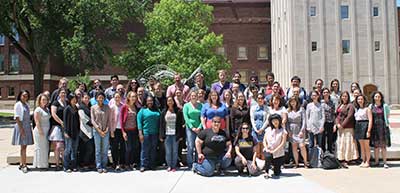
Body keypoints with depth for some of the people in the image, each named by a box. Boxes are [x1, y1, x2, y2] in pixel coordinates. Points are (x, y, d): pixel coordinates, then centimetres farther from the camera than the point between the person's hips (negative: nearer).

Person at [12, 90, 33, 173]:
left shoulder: (27, 104, 14)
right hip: (21, 126, -7)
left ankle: (21, 164, 16)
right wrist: (21, 129, -19)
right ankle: (24, 165, -6)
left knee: (24, 146, 10)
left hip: (27, 126, 7)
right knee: (23, 146, -8)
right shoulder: (18, 104, -7)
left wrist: (29, 128, 13)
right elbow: (17, 118, -12)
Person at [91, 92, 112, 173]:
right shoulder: (93, 108, 5)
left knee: (105, 150, 2)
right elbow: (93, 120, 0)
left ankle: (104, 166, 9)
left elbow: (109, 119, 7)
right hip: (96, 130, -1)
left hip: (106, 131, 1)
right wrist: (99, 130, -8)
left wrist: (107, 129, -6)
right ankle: (99, 166, 7)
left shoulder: (107, 107, 8)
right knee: (98, 150, 1)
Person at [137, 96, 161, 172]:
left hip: (155, 133, 4)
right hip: (146, 133, -4)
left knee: (153, 149, 8)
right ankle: (143, 165, 4)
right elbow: (139, 121, -4)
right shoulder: (142, 110, 1)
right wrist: (140, 133, -11)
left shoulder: (156, 110, 12)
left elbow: (159, 121, 14)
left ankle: (152, 165, 16)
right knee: (145, 150, -2)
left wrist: (159, 132, 9)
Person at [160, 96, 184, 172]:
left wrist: (181, 135, -4)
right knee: (168, 151, 3)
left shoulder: (178, 111, 2)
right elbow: (161, 124, 7)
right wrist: (161, 136, 1)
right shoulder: (164, 112, 7)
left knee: (175, 151, 2)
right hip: (167, 134, 1)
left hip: (175, 134, -1)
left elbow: (181, 124, 1)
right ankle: (169, 166, 13)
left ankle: (174, 166, 11)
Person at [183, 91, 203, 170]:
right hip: (190, 128, -2)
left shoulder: (201, 105, 10)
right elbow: (186, 118, -2)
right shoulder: (186, 105, 6)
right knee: (190, 147, -8)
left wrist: (200, 127, -9)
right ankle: (190, 165, -1)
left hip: (199, 129, 2)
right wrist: (192, 127, -10)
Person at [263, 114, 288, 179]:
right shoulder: (268, 129, 5)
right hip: (269, 150, 1)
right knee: (268, 156, -38)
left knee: (277, 174, -1)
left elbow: (283, 143, -9)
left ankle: (277, 169, 37)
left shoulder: (283, 131, -3)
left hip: (279, 152, -1)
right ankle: (266, 172, -17)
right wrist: (266, 149, -12)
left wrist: (274, 150, -18)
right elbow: (264, 140, 5)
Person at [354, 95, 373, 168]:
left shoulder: (367, 109, -5)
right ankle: (363, 161, 16)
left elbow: (370, 120, -12)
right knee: (361, 146, 10)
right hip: (358, 127, 7)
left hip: (365, 126, -7)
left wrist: (368, 131, -19)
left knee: (366, 146, -2)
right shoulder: (357, 109, 15)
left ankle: (367, 162, 4)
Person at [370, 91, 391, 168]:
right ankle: (376, 161, 13)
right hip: (374, 127, 2)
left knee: (383, 145, -2)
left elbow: (388, 115, 11)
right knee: (376, 145, 5)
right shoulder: (371, 106, 8)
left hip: (383, 127, -2)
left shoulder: (385, 106, 2)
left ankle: (385, 162, 2)